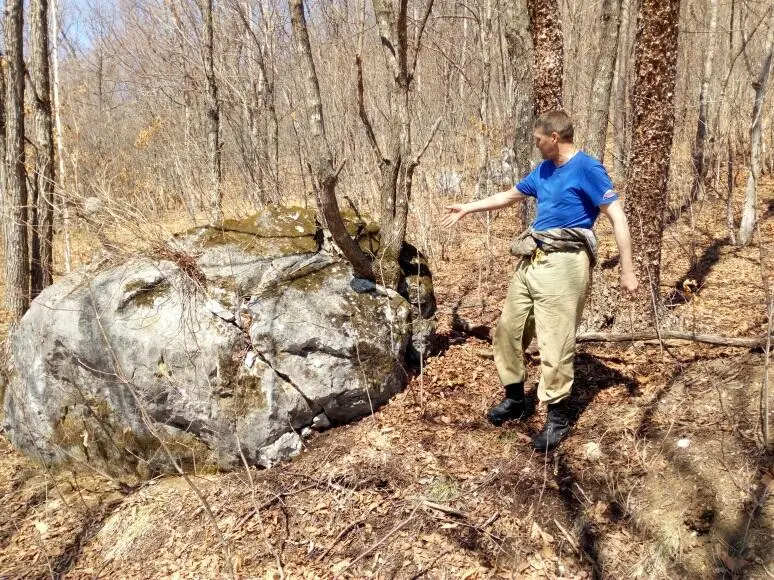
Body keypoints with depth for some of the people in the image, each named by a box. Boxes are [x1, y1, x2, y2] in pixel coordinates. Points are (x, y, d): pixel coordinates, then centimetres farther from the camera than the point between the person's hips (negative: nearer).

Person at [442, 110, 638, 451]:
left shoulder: (587, 169, -7)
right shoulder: (544, 170, 18)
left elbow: (617, 219, -10)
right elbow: (509, 196, 33)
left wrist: (627, 270, -13)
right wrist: (468, 208, 38)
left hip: (563, 265, -9)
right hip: (530, 262, 9)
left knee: (555, 343, -6)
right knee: (508, 330, 13)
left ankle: (557, 417, 9)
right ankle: (515, 398, 30)